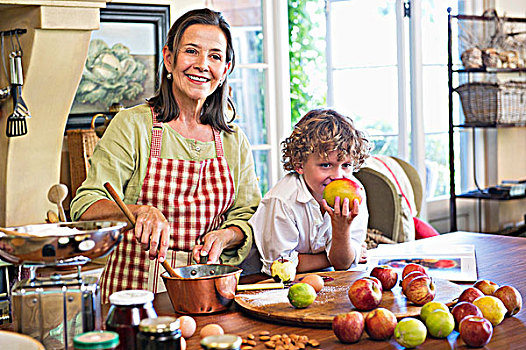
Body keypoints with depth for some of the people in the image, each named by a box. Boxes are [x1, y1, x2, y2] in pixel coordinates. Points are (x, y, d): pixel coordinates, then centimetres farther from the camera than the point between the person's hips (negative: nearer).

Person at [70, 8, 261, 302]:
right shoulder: (132, 125, -2)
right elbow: (87, 207, -9)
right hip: (136, 285, -3)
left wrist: (224, 236, -8)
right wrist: (140, 211, -28)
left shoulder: (234, 141, 10)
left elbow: (248, 215, 13)